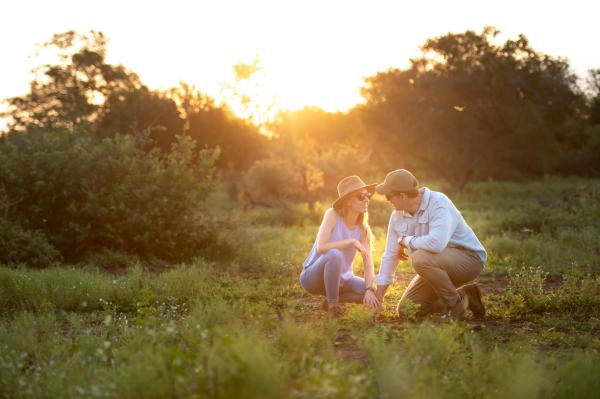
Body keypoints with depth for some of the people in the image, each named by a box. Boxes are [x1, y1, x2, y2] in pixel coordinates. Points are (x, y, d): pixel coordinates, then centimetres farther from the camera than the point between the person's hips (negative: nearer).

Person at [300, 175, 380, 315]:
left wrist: (370, 289, -26)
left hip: (341, 278, 5)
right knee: (334, 255, -37)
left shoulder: (363, 228, -5)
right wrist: (351, 241, -33)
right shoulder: (332, 215, -17)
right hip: (313, 276, -5)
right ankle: (332, 304, -18)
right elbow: (320, 247, -29)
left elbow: (368, 262, -11)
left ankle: (333, 298, 4)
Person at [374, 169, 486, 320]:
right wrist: (378, 298, 6)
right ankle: (464, 295, 13)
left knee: (421, 258, -34)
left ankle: (456, 304, -13)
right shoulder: (397, 215, -1)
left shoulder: (438, 203, -25)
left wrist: (406, 241, -22)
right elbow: (390, 255, 5)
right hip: (439, 267, 8)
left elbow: (436, 243, -42)